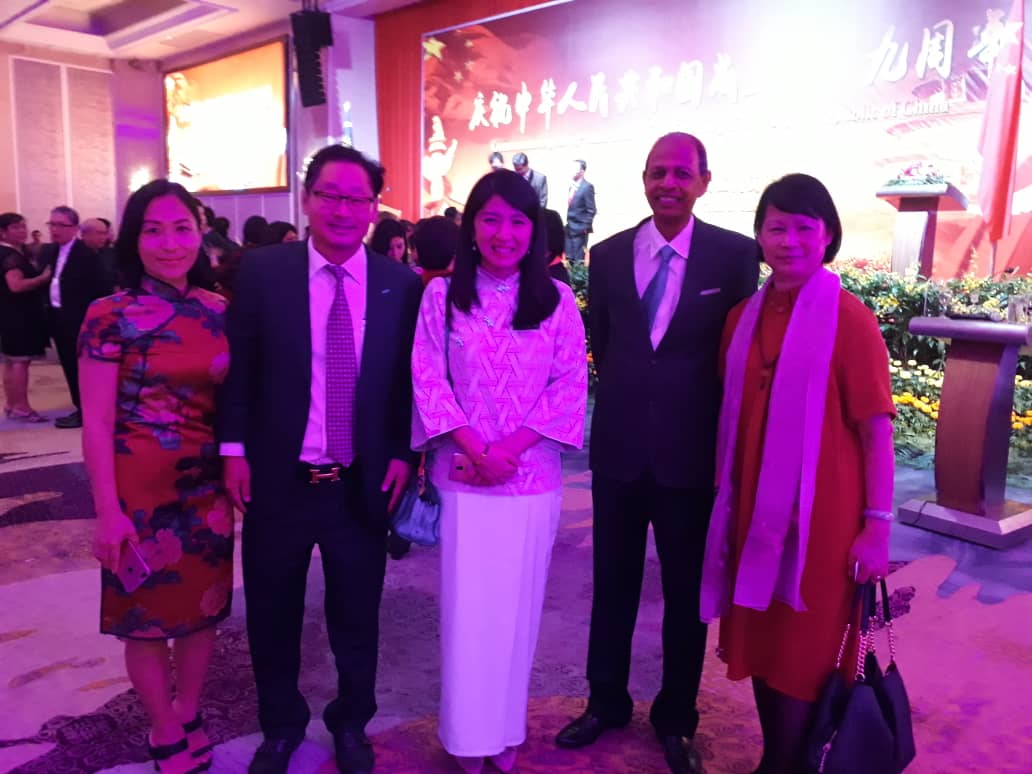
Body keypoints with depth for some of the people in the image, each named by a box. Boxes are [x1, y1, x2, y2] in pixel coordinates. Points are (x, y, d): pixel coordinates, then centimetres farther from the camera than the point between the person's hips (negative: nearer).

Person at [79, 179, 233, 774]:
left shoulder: (219, 312, 1)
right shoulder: (110, 318, -10)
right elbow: (96, 422, -11)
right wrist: (108, 512, -13)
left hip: (207, 490, 4)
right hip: (141, 492, -4)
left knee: (203, 608, 15)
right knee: (147, 616, 10)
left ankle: (189, 719, 38)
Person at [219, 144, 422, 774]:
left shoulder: (402, 285, -3)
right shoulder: (262, 271, -4)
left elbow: (410, 379, 3)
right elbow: (239, 367, 0)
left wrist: (403, 453, -3)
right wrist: (235, 447, -4)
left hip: (364, 484, 0)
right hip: (278, 480, 0)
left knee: (357, 616, 16)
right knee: (272, 615, 18)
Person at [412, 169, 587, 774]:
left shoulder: (556, 299, 2)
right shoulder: (442, 296, 0)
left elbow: (572, 385, -2)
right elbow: (427, 380, -4)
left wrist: (512, 445, -13)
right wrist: (476, 449, -13)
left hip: (534, 475, 1)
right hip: (462, 475, -1)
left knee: (516, 606, 12)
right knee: (466, 607, 7)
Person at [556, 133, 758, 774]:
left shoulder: (735, 254, -6)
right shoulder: (608, 254, 2)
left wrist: (727, 438, 1)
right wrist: (628, 397, 10)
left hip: (692, 451, -2)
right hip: (619, 449, 2)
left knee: (687, 594, 13)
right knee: (613, 583, 16)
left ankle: (676, 719, 33)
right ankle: (606, 702, 36)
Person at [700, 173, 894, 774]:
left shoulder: (849, 319, -11)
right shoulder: (744, 317, 5)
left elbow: (876, 428, -10)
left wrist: (877, 524, -12)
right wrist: (727, 503, 8)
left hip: (820, 517, -5)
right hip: (754, 512, 5)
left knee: (802, 656, 8)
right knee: (761, 644, 16)